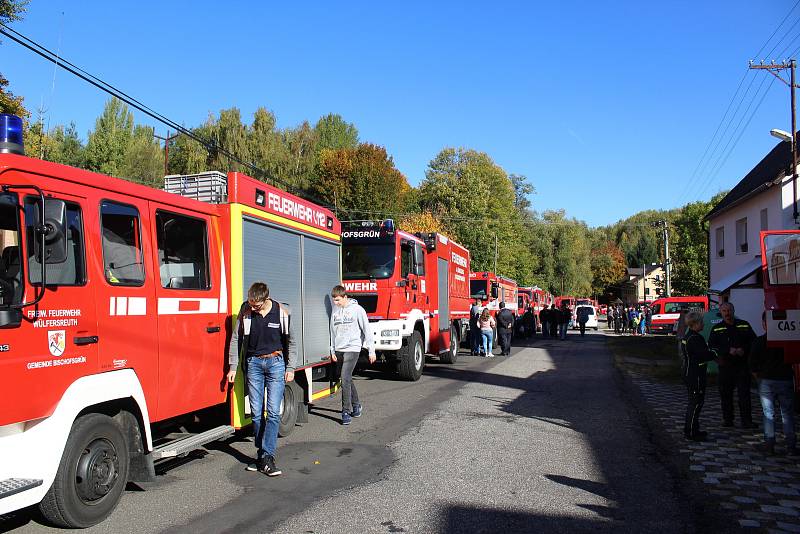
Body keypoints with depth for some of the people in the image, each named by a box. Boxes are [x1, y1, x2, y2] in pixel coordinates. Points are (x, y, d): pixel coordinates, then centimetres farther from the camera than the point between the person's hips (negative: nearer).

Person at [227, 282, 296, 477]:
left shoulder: (282, 312, -6)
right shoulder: (245, 311, -2)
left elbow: (290, 341, 5)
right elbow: (236, 339, 6)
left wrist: (290, 368, 2)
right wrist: (232, 367, 4)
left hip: (276, 362, -2)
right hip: (253, 363, 2)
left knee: (273, 412, -7)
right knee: (256, 413, 4)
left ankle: (267, 457, -4)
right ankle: (261, 454, 14)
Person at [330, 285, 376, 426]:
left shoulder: (357, 309, -6)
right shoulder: (335, 312, 10)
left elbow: (367, 330, -4)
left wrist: (371, 350, -5)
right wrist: (333, 351, 13)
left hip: (352, 348, -6)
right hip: (339, 350, 6)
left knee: (345, 378, -15)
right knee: (347, 379, 13)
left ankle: (346, 411, -9)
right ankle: (356, 405, 29)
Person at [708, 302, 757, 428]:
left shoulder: (744, 325, 8)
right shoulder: (716, 329, 7)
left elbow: (754, 342, 7)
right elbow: (711, 346, -1)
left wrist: (744, 350, -11)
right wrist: (728, 350, -14)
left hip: (742, 364, -1)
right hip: (725, 365, 1)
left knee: (744, 393, -3)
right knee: (725, 394, 4)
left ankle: (746, 421, 1)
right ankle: (727, 419, 14)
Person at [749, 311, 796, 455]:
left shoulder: (759, 341, -7)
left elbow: (752, 364, -5)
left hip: (766, 382, -1)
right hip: (786, 381, 1)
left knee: (768, 413, 7)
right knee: (787, 414, 8)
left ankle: (769, 444, 7)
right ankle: (791, 446, 10)